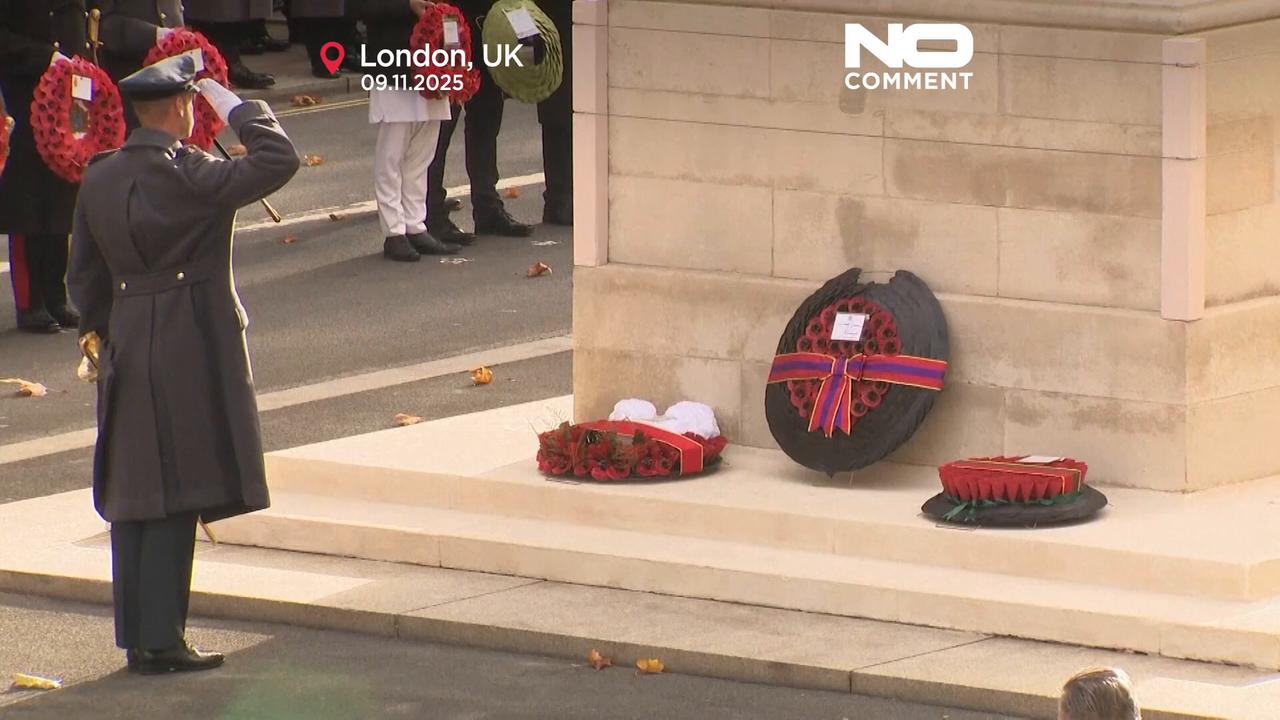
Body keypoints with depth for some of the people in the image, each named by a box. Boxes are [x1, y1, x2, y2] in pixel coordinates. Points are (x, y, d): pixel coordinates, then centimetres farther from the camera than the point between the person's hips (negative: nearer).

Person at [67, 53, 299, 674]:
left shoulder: (99, 179, 6)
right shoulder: (187, 176, -16)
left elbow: (85, 276, 12)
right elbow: (278, 159, -17)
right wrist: (236, 108, -3)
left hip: (127, 351, 7)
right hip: (189, 355, -7)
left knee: (134, 494, 11)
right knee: (175, 495, -3)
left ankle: (137, 635, 16)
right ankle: (160, 642, -3)